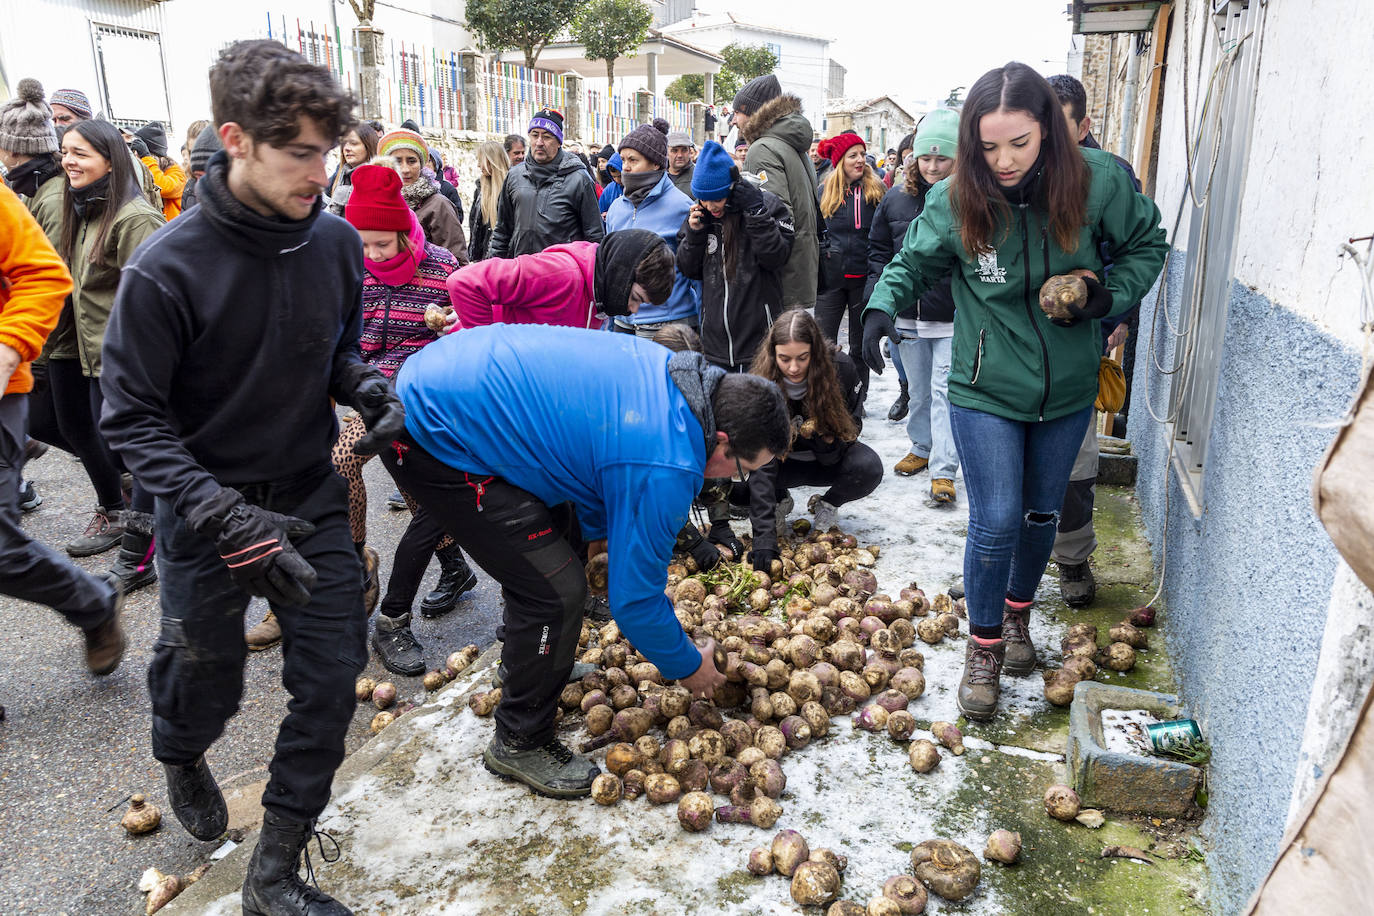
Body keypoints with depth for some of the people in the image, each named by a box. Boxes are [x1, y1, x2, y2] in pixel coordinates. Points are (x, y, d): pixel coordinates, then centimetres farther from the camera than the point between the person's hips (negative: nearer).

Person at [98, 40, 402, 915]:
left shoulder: (336, 242, -8)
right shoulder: (166, 270, -20)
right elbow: (133, 417, -14)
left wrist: (375, 393, -13)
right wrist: (222, 516, -26)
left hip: (312, 497, 4)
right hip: (206, 507, -3)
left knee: (333, 675, 3)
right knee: (206, 685, 15)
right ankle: (181, 756, 55)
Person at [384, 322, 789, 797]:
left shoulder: (671, 368, 3)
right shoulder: (665, 470, -23)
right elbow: (635, 598, -11)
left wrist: (590, 532, 19)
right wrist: (687, 666, 6)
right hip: (431, 437, -10)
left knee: (552, 543, 23)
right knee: (555, 591, -8)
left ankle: (527, 662, 46)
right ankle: (519, 743, 14)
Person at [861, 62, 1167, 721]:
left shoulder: (1097, 181, -13)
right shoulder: (954, 202, -15)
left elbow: (1146, 244, 5)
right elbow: (914, 263, 2)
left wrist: (1112, 295, -13)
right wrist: (882, 307, -17)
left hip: (1067, 392, 2)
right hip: (986, 392, -2)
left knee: (1041, 513, 17)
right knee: (996, 521, -4)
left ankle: (1017, 613, 43)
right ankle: (984, 645, 18)